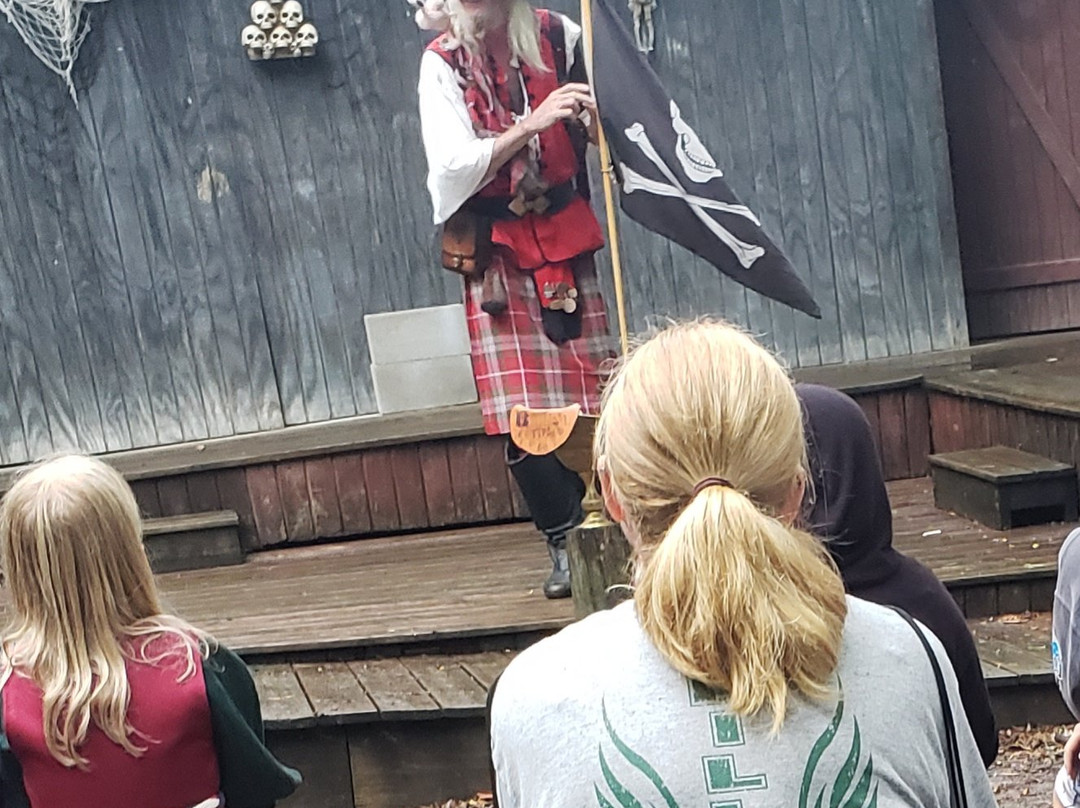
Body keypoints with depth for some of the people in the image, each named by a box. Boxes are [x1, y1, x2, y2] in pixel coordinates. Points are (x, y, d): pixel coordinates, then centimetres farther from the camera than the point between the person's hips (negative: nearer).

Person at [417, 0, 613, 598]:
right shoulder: (443, 63, -6)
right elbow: (455, 166, -15)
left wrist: (599, 113, -12)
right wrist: (533, 122, -25)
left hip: (565, 236, 2)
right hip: (495, 251, -1)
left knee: (594, 401, 1)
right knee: (521, 415, -5)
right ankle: (565, 542, 8)